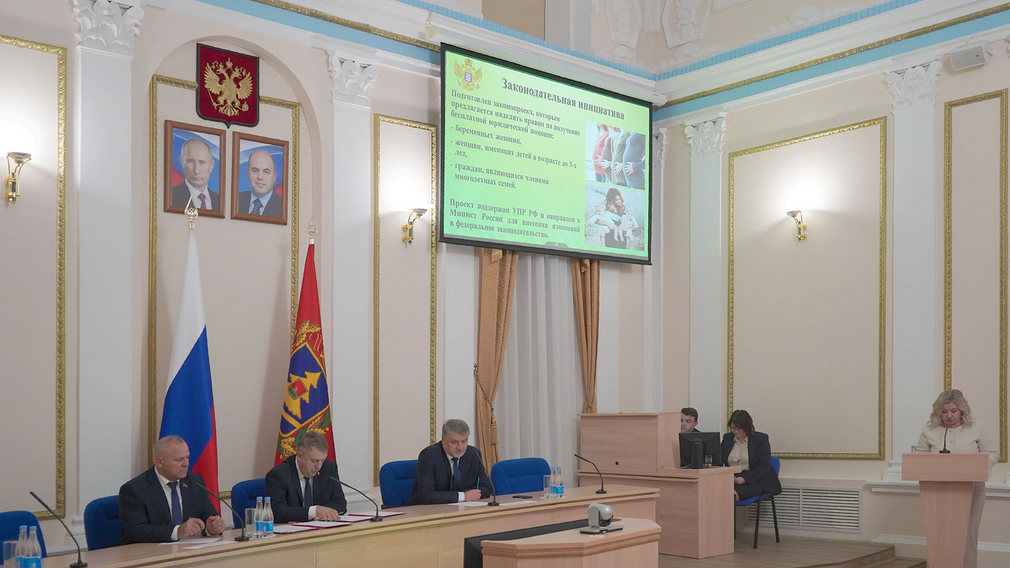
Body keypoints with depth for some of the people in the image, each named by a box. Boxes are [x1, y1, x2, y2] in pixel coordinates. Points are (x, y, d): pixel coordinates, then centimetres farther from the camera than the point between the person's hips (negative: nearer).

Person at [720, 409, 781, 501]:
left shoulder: (760, 438, 3)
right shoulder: (727, 438, 17)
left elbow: (764, 466, -5)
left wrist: (744, 479, -16)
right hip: (732, 479, 4)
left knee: (733, 493, -36)